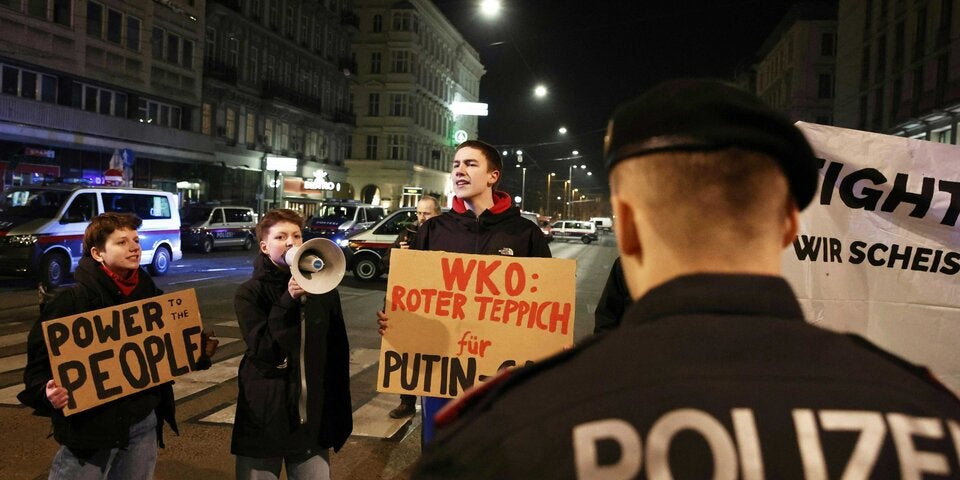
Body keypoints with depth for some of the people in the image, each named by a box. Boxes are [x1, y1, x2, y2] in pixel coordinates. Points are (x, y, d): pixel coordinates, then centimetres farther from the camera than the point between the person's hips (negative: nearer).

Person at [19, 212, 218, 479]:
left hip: (145, 421, 5)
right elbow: (39, 360, -10)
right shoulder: (72, 300, -11)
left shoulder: (151, 295, 6)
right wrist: (47, 393, -28)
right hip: (90, 424, -5)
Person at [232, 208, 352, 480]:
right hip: (264, 419, -2)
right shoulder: (249, 293, -5)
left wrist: (341, 415, 6)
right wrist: (288, 301, -26)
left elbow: (339, 353, 5)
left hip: (314, 418, 2)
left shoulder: (323, 288, 2)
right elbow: (263, 351, -17)